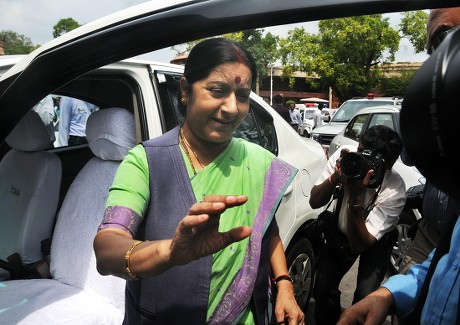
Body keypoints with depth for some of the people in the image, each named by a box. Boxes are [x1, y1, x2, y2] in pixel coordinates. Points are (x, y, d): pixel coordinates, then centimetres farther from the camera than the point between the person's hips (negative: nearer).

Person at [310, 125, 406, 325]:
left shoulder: (394, 191, -35)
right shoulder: (345, 156, -27)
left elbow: (358, 245, -35)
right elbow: (314, 202, -20)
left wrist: (355, 197, -47)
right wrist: (335, 177, -39)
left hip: (376, 239, -2)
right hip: (341, 228, 3)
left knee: (365, 296, -18)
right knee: (322, 287, -7)